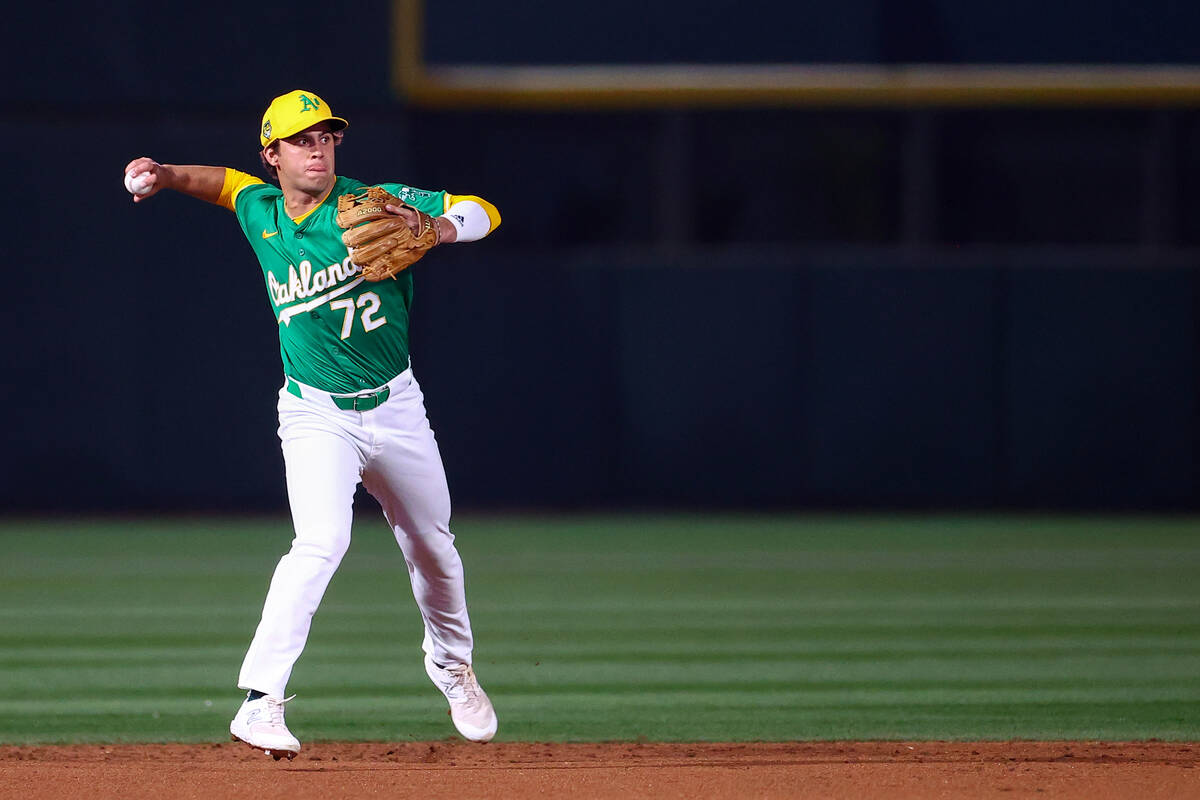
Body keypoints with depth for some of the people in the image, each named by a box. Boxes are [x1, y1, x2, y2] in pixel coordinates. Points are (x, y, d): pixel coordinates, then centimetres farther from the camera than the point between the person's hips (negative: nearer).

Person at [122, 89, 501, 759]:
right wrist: (165, 175, 2)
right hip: (317, 415, -1)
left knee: (433, 548, 18)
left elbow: (484, 213, -13)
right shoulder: (260, 212, -2)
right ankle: (261, 700, -30)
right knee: (323, 540, -26)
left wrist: (437, 229, -33)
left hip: (396, 405, 1)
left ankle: (452, 664, 48)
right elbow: (223, 180, 21)